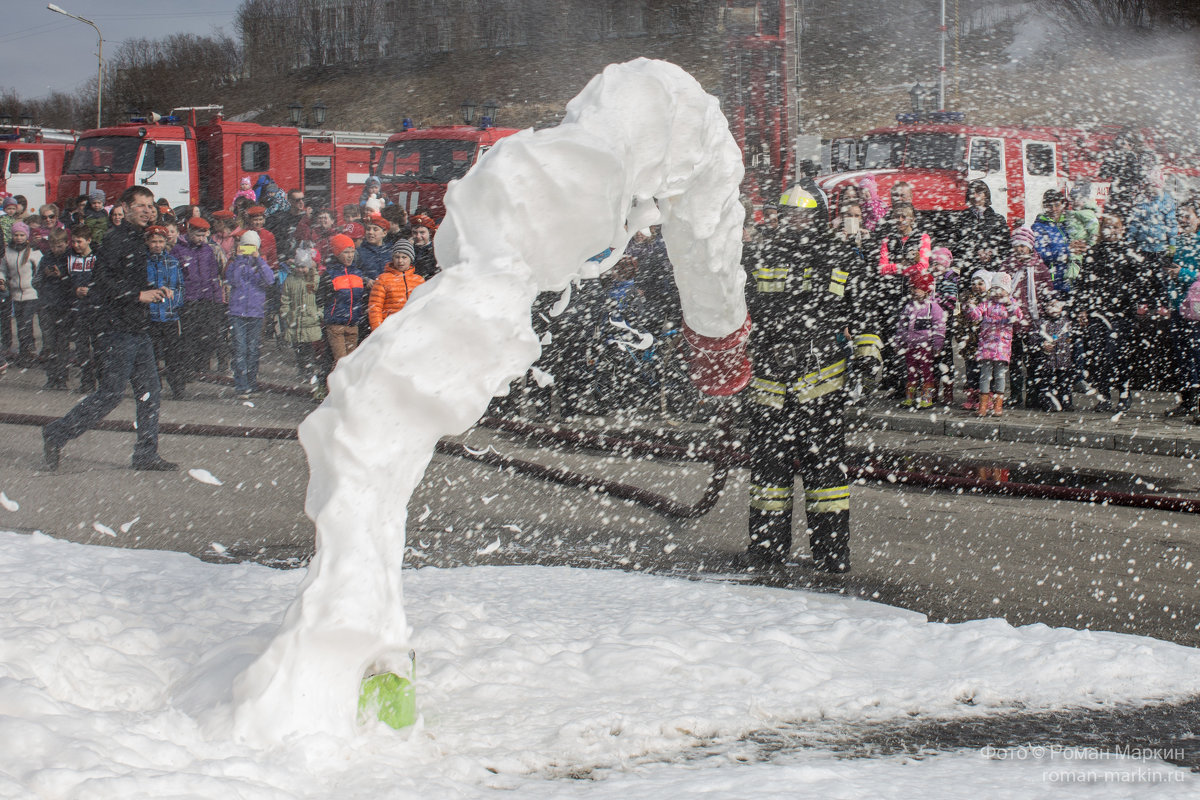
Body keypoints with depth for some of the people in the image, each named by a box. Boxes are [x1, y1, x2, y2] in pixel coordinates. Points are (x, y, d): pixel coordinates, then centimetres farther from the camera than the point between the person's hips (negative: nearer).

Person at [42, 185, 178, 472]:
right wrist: (139, 295, -18)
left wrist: (155, 290, 9)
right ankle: (57, 434, 3)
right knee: (112, 392, -7)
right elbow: (102, 280, -20)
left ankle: (146, 454, 11)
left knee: (149, 391, 7)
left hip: (138, 329, 9)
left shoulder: (139, 240, 17)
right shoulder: (117, 239, -12)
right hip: (117, 328, -9)